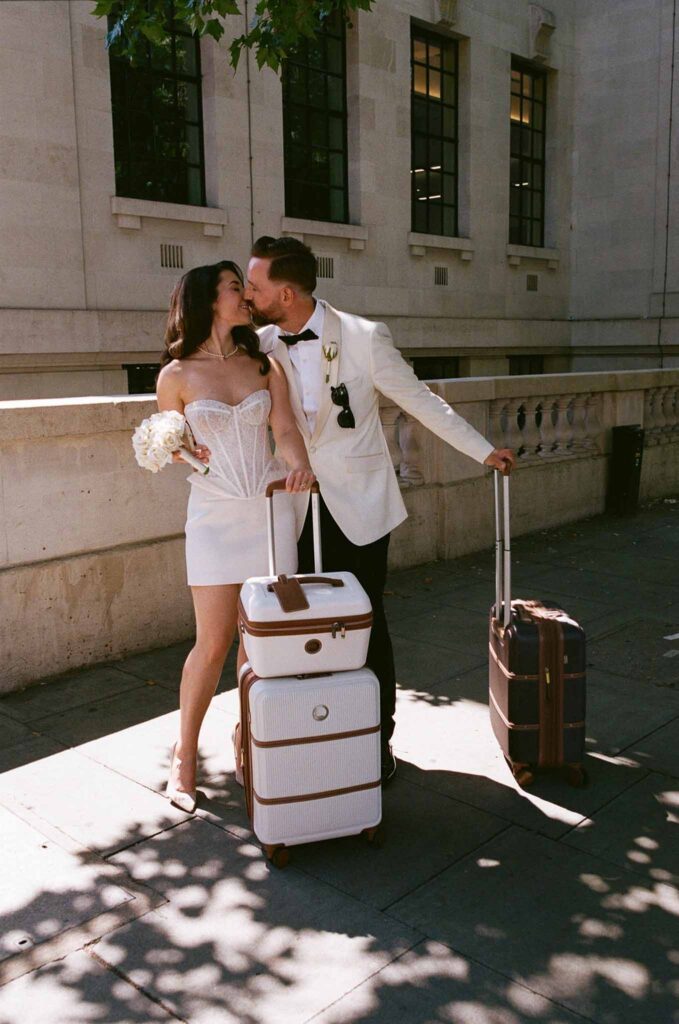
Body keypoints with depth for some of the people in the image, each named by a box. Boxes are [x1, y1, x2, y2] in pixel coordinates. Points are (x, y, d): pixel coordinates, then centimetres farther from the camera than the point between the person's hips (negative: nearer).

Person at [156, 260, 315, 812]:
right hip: (214, 516, -2)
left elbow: (286, 427, -4)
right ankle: (184, 753, 15)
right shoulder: (177, 375, 0)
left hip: (271, 508, 3)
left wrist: (300, 464, -25)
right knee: (214, 641, -3)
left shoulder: (265, 365, 7)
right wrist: (183, 452, -12)